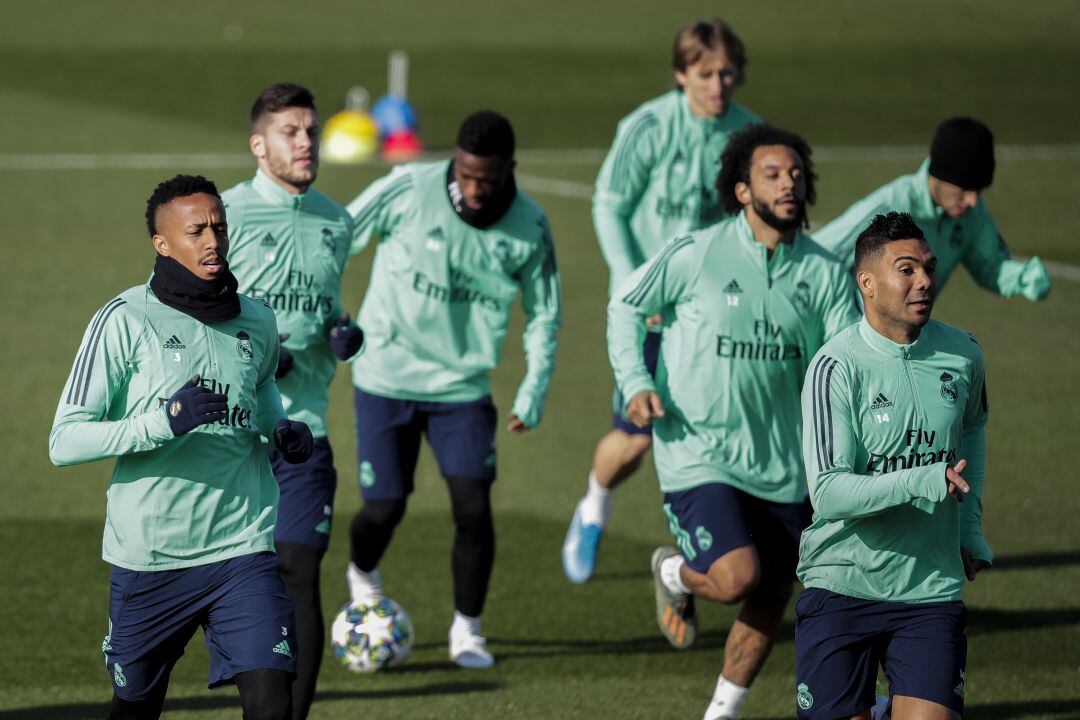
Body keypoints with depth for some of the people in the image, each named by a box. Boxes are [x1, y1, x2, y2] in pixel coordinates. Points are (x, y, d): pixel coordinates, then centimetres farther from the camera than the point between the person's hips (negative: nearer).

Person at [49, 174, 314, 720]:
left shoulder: (257, 323, 7)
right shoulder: (124, 321, -7)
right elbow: (65, 441, -11)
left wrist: (280, 428, 7)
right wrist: (163, 422, -23)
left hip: (243, 549, 2)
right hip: (148, 555, -2)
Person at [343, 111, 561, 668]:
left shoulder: (529, 228, -6)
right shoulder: (409, 190, -15)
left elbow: (543, 316, 7)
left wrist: (533, 394, 1)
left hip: (463, 386, 2)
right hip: (387, 377, -1)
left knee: (473, 506, -10)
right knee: (384, 509, 0)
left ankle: (467, 629, 9)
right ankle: (363, 576, 35)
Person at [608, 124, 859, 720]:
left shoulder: (824, 272, 0)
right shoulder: (695, 255, -10)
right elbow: (625, 307, 5)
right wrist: (635, 383, -8)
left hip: (781, 463, 5)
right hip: (698, 452, -5)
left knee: (771, 597, 11)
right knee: (736, 578, -20)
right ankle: (675, 574, 16)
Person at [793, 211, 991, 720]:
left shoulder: (962, 355, 3)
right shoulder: (835, 368, -13)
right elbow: (828, 494, -21)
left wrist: (971, 529, 20)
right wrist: (926, 482, -31)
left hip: (932, 589, 3)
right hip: (842, 584, -3)